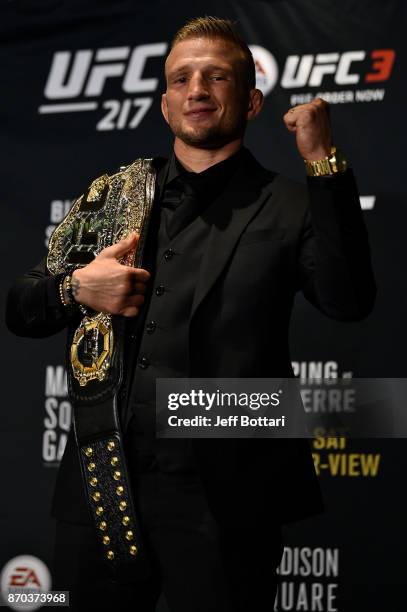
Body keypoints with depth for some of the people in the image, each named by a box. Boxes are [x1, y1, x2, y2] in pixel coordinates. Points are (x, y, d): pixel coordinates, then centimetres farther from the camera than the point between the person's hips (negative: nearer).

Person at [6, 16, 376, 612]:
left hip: (222, 497, -4)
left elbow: (348, 302, -14)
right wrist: (75, 288, -5)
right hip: (101, 491, 4)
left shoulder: (288, 206, 3)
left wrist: (324, 163, -16)